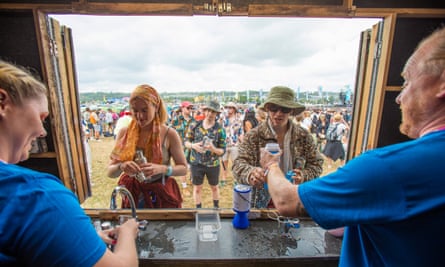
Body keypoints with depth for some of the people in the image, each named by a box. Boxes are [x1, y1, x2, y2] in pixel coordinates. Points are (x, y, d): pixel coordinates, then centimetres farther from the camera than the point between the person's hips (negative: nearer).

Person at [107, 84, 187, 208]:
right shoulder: (124, 132, -6)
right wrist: (121, 167, -24)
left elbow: (183, 168, -6)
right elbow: (110, 172, -2)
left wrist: (161, 169, -23)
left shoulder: (169, 134, -13)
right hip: (133, 196, 2)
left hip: (162, 196, -1)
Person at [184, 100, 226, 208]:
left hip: (213, 164, 0)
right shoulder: (194, 125, -6)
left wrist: (213, 149, -30)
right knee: (197, 188, 14)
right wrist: (193, 146, -21)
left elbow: (223, 150, -10)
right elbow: (186, 142, 1)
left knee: (214, 187, 20)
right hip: (196, 163, 1)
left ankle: (216, 207, 43)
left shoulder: (220, 130, -12)